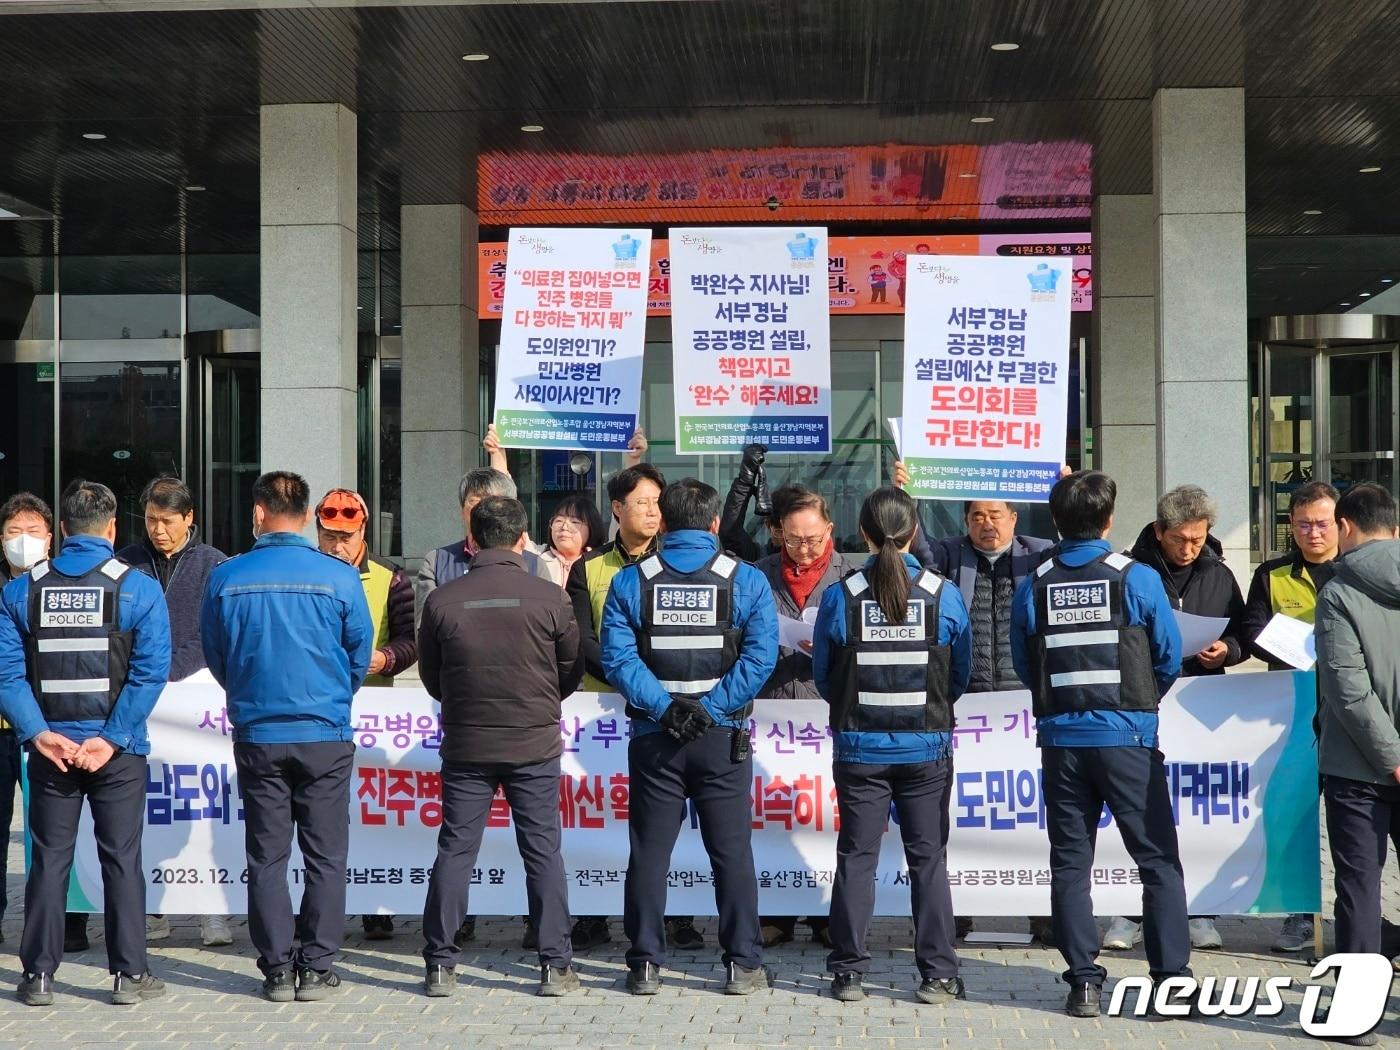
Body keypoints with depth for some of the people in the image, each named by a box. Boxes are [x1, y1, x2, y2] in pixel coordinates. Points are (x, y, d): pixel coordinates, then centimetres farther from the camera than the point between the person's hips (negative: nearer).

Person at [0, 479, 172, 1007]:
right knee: (121, 858, 6)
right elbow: (150, 672, -13)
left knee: (49, 859, 10)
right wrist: (112, 738, -13)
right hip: (118, 751, -2)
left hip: (49, 748, 2)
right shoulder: (139, 589, -5)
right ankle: (129, 974, 9)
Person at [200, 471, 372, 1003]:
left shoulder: (226, 578, -4)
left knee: (266, 857, 9)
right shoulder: (339, 577, -8)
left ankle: (277, 968, 11)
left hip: (256, 735, 1)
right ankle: (316, 968, 8)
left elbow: (215, 656, 9)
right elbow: (360, 656, 4)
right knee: (325, 855, 7)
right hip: (325, 737, -1)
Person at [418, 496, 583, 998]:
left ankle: (440, 965, 10)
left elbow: (431, 677, 7)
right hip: (535, 745, -1)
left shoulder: (442, 600, -5)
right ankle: (556, 965, 7)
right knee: (542, 851, 6)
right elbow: (573, 669, 5)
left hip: (465, 746, 1)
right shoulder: (548, 597, -6)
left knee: (455, 851, 8)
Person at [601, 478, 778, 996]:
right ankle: (743, 964, 10)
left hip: (653, 738, 1)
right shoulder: (746, 580, -1)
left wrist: (664, 706, -14)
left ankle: (646, 965, 9)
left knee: (649, 854, 7)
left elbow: (617, 657, -10)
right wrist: (710, 709, -13)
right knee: (732, 852, 7)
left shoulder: (630, 580, 1)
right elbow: (760, 658, -12)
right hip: (723, 739, 0)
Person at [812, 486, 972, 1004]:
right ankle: (938, 975, 11)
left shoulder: (840, 596, -8)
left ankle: (848, 973, 13)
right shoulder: (944, 595, -7)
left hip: (859, 748, 0)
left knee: (856, 858, 9)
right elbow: (961, 676, 5)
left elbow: (823, 677, 3)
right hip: (927, 748, 0)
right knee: (928, 860, 9)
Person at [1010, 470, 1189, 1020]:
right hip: (1127, 737, -2)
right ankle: (1172, 979, 4)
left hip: (1061, 738, 2)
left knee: (1070, 864, 9)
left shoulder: (1032, 588, 1)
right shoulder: (1137, 579, -6)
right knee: (1158, 860, 5)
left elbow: (1024, 666, 8)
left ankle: (1084, 981, 9)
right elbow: (1170, 658, 3)